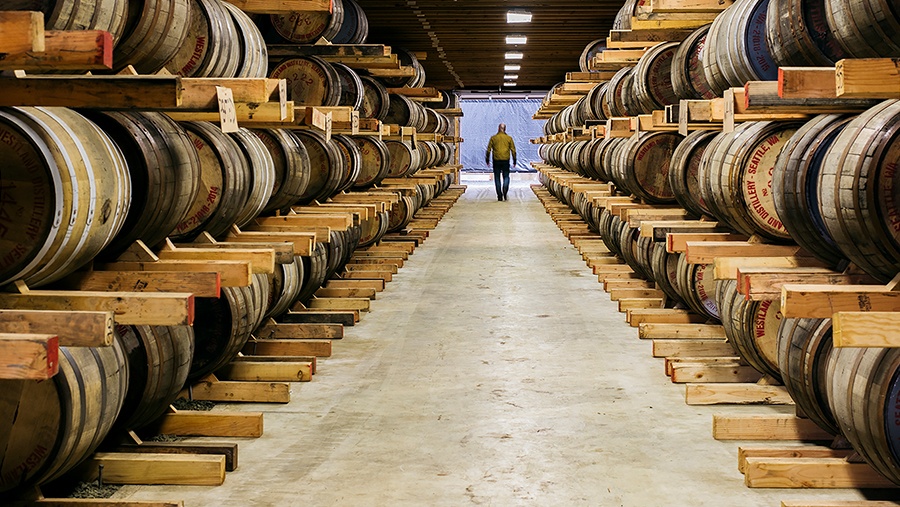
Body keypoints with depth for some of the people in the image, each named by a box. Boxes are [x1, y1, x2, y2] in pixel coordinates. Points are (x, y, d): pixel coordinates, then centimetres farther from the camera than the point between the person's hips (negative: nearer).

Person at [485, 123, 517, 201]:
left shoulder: (493, 138, 2)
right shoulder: (509, 138, 4)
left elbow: (489, 149, 1)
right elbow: (513, 150, 3)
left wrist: (487, 159, 11)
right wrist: (514, 160, 10)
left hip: (496, 160, 0)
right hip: (506, 160, 0)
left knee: (497, 178, 7)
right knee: (506, 177, 9)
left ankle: (499, 196, 6)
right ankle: (505, 193, -12)